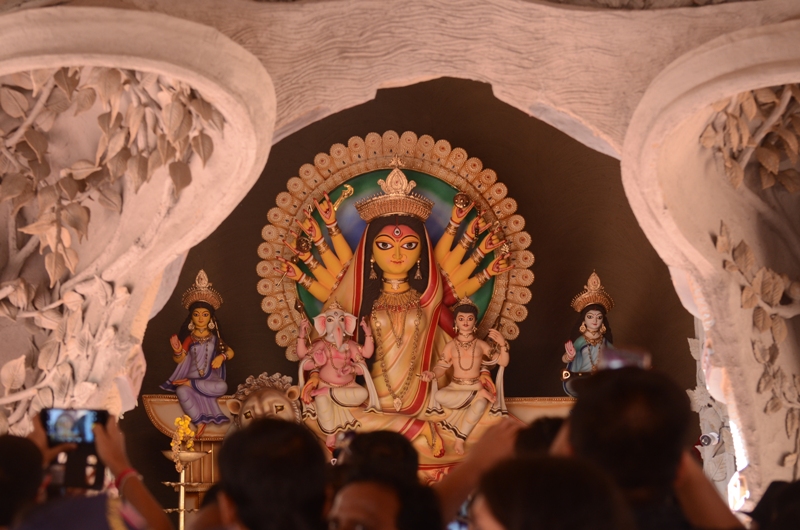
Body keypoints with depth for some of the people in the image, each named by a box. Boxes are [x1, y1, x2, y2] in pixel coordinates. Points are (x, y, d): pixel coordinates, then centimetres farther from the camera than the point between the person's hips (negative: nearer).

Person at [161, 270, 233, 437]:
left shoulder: (214, 338, 7)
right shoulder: (188, 338, 2)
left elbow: (230, 352, 11)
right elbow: (179, 360, 3)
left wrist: (222, 356, -11)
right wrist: (177, 352, -20)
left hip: (210, 378, 1)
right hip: (191, 377, -1)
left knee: (222, 387, -35)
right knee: (181, 391, -37)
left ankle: (190, 384, -22)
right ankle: (200, 421, -34)